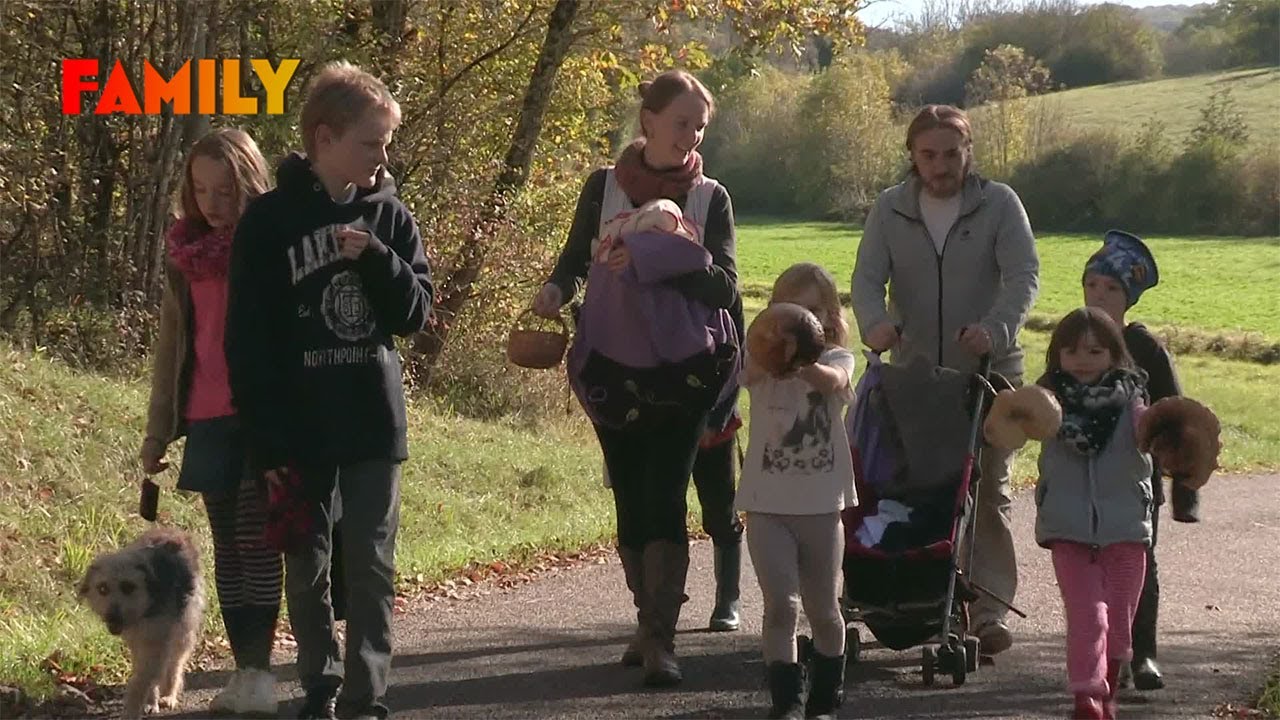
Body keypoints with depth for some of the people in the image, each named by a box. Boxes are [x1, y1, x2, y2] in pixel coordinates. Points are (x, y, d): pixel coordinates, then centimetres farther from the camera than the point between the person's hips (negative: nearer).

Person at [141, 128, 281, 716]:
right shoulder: (186, 252, 9)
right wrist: (158, 429, 13)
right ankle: (244, 670, 14)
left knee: (255, 538, -7)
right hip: (209, 420, 5)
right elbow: (173, 343, 14)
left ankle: (259, 672, -4)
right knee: (228, 544, 8)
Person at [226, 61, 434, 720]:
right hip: (300, 428, -2)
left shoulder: (388, 215, 4)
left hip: (374, 424, 2)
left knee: (371, 567, 2)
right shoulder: (270, 220, -5)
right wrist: (266, 440, -10)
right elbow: (247, 341, -6)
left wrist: (375, 259, -15)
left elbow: (415, 314, 3)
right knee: (307, 567, 6)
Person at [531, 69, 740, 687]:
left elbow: (724, 289, -9)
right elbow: (575, 258, 9)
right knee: (631, 500, 8)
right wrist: (557, 289, -14)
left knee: (664, 498, -10)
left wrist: (651, 260, -24)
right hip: (612, 368, 2)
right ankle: (649, 621, 22)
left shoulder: (710, 199, 0)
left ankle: (660, 640, -13)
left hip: (684, 371, -2)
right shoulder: (604, 186, 1)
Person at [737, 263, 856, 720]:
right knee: (780, 605, -9)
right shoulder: (761, 360, 1)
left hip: (822, 502, 0)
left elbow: (832, 380, -25)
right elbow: (750, 373, -24)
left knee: (823, 609, 10)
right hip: (767, 501, 0)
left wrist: (802, 364, -48)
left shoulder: (837, 358, 0)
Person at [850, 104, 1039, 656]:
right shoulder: (890, 210, 6)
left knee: (988, 490, -3)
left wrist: (995, 329, -29)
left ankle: (989, 608, -1)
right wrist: (874, 322, -25)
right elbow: (867, 278, -3)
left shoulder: (999, 205, -1)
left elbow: (1023, 276, -11)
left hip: (988, 372, -2)